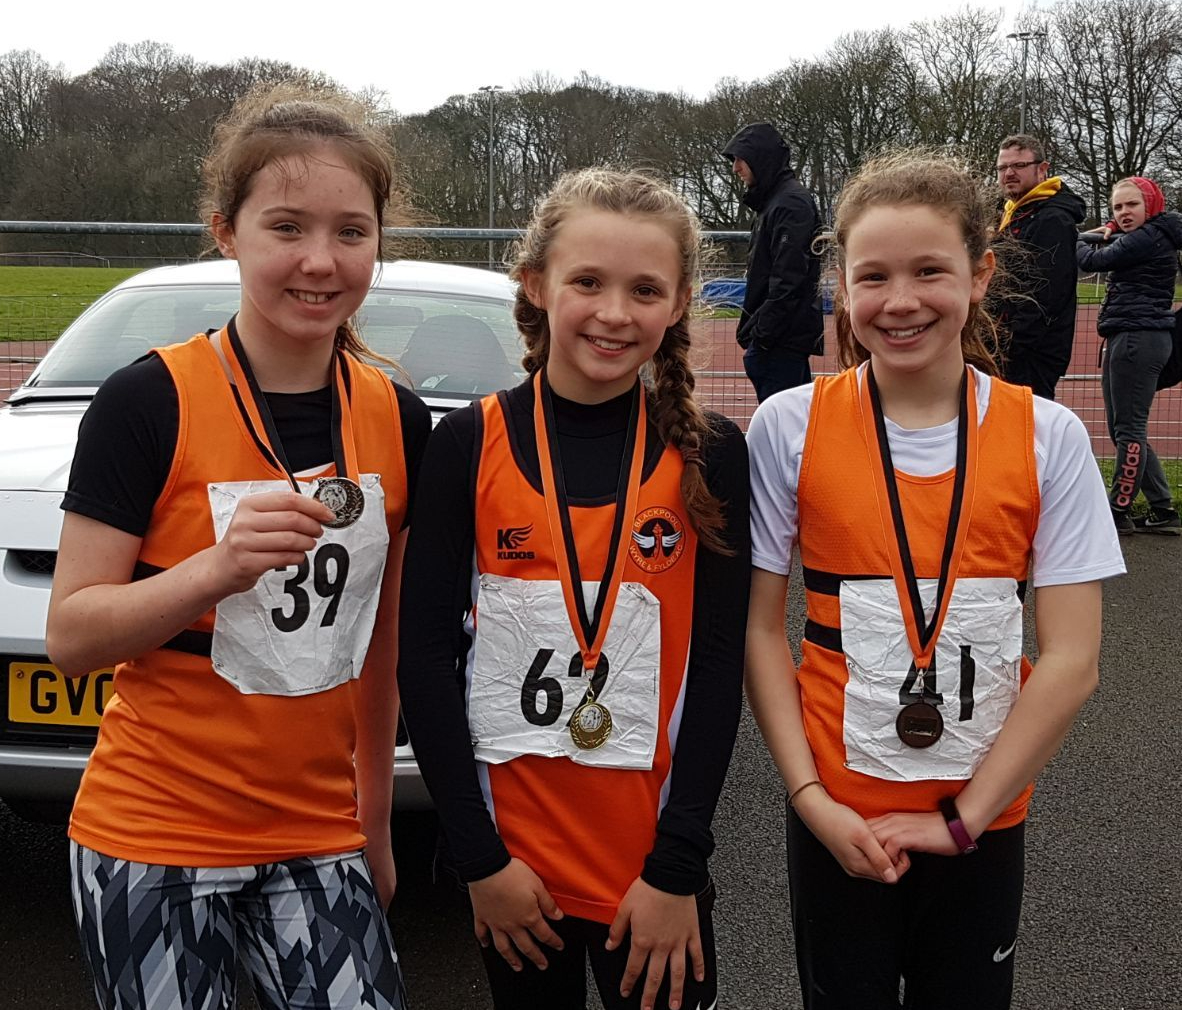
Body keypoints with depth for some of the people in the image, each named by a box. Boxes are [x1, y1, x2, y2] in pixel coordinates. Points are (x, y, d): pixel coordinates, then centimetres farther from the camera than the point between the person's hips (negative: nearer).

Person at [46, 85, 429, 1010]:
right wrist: (218, 567, -27)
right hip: (153, 838, -3)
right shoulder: (149, 402, -11)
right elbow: (71, 636, -11)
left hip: (317, 838, 3)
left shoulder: (398, 420, 1)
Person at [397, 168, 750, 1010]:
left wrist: (677, 870, -9)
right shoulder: (468, 444, -5)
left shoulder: (707, 456, -4)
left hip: (656, 861, 0)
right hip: (511, 852, 0)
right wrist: (478, 856, -8)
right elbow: (426, 654, -4)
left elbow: (718, 667, -4)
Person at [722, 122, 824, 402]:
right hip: (776, 340, 10)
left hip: (783, 341, -10)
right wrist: (751, 333, 18)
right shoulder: (772, 202, 19)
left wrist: (760, 335, -19)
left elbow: (787, 281, -20)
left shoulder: (791, 203, -12)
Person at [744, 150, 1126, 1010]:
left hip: (985, 816, 1)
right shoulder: (790, 428, -7)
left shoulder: (1047, 436, -6)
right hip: (839, 817, -1)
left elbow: (1072, 661, -7)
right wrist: (810, 797, -10)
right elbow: (761, 630, -3)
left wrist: (963, 815, -10)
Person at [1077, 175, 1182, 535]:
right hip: (1125, 338, 11)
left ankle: (1118, 512, -4)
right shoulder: (1139, 239, 20)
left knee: (1128, 427, -8)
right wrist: (1110, 233, 10)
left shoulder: (1148, 237, -11)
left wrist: (1078, 241, 7)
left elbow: (1094, 261, -12)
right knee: (1124, 428, 11)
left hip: (1138, 338, -11)